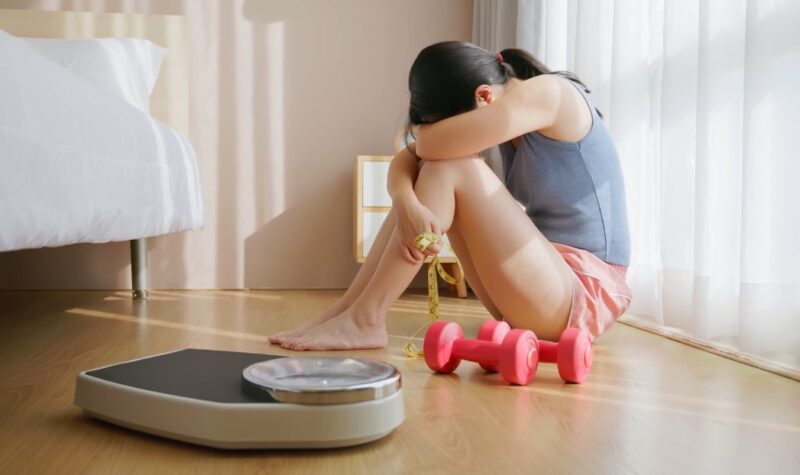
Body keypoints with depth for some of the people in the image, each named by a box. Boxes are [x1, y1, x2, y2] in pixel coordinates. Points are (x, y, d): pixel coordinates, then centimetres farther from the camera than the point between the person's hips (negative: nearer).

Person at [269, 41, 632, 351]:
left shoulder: (548, 93, -15)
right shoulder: (508, 118, 8)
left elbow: (429, 143, -24)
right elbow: (407, 160, -1)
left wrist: (428, 134, 0)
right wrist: (407, 204, -23)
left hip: (584, 293, -8)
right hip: (548, 289, 8)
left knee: (449, 168, -19)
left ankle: (364, 319, -15)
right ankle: (343, 311, -3)